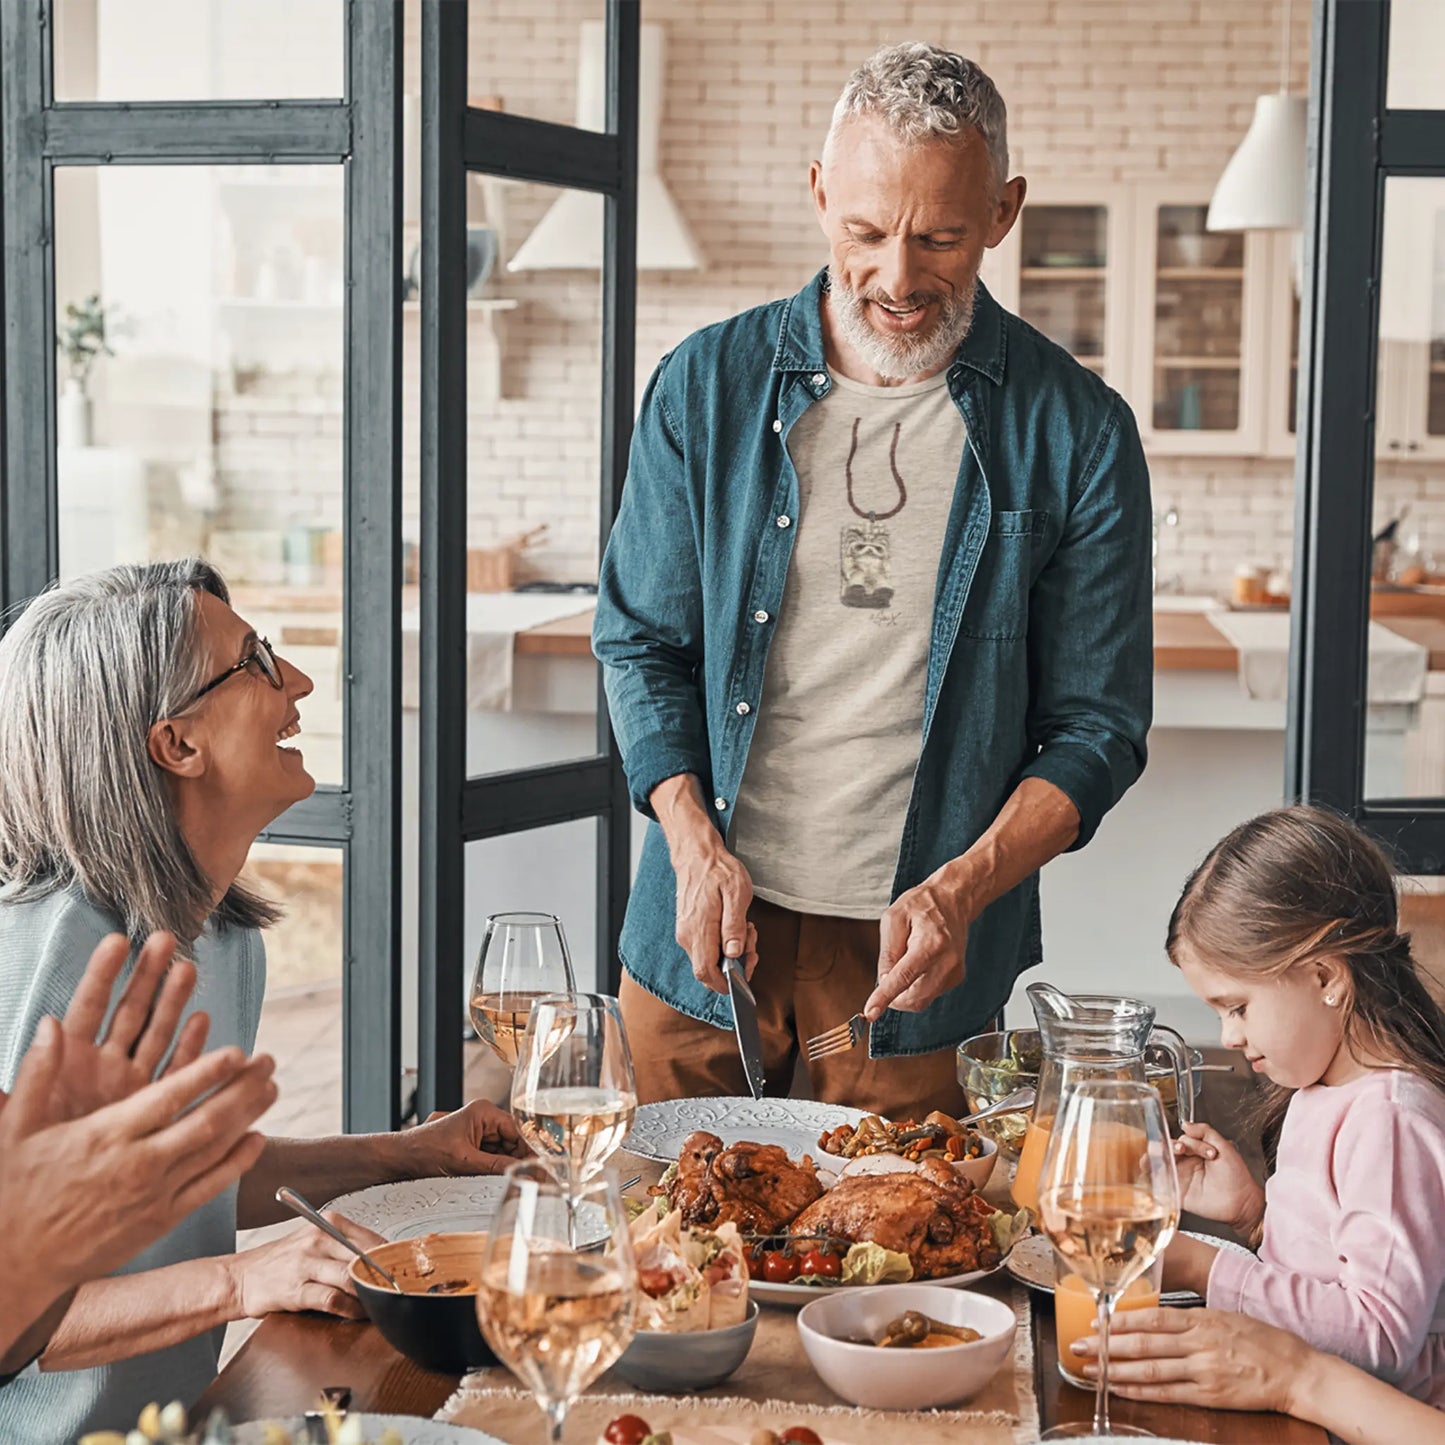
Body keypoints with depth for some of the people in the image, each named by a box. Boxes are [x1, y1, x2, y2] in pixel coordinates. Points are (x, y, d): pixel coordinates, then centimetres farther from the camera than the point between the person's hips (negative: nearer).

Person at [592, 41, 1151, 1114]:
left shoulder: (1077, 433, -5)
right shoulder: (707, 384, 0)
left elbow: (1097, 725, -3)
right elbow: (641, 643, 6)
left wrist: (960, 889, -17)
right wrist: (696, 846, -9)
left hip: (922, 958, -2)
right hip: (705, 943, 2)